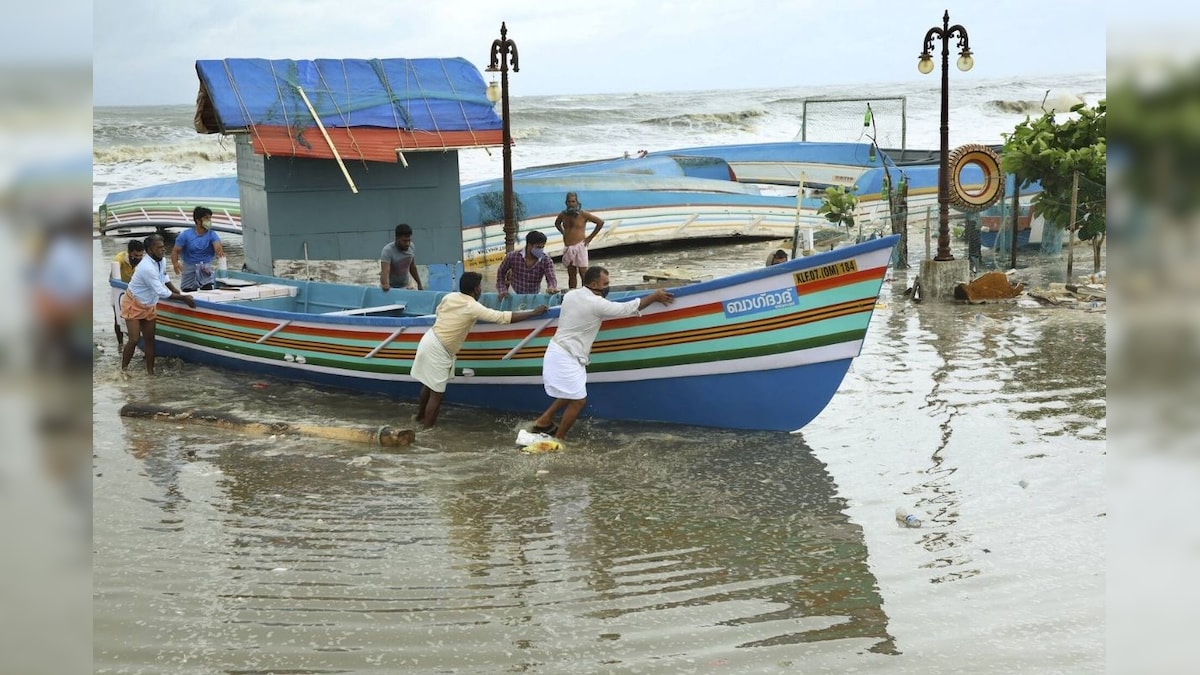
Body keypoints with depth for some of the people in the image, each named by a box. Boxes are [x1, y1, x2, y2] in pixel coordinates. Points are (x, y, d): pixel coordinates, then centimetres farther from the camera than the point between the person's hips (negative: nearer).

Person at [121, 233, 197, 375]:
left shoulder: (161, 260, -5)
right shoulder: (147, 268, -32)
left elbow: (165, 279, 15)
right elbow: (162, 292, -28)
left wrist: (179, 293, 7)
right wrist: (183, 298, -21)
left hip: (149, 306, 8)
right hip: (133, 305, -8)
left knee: (150, 340, 7)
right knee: (134, 340, -13)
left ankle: (150, 372, 11)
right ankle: (123, 371, -1)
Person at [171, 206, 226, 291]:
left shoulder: (212, 235, -1)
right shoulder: (185, 235, -1)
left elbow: (217, 246, -21)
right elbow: (175, 251, -5)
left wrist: (220, 252, -47)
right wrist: (175, 264, -27)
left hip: (205, 269, 0)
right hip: (189, 269, 1)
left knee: (208, 290, -22)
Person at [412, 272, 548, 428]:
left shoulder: (450, 297, 3)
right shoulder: (473, 307, -19)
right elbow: (505, 317, -21)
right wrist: (535, 312, -15)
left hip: (429, 340, 8)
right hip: (437, 350, -8)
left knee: (428, 385, 26)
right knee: (437, 394, 1)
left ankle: (420, 417, 42)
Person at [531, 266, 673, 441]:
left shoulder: (570, 295, 6)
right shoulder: (597, 304, -18)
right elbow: (629, 308, -12)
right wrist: (655, 296, -1)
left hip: (556, 350, 9)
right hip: (566, 358, -9)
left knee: (570, 394, 25)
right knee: (578, 400, 2)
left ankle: (543, 422, 28)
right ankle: (558, 439, 11)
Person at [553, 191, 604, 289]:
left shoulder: (583, 214, -6)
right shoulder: (563, 215, 7)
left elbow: (600, 222, -1)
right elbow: (557, 223, 31)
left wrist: (590, 237, -2)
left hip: (579, 246, -5)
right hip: (567, 248, 5)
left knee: (583, 273, -8)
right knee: (571, 275, 8)